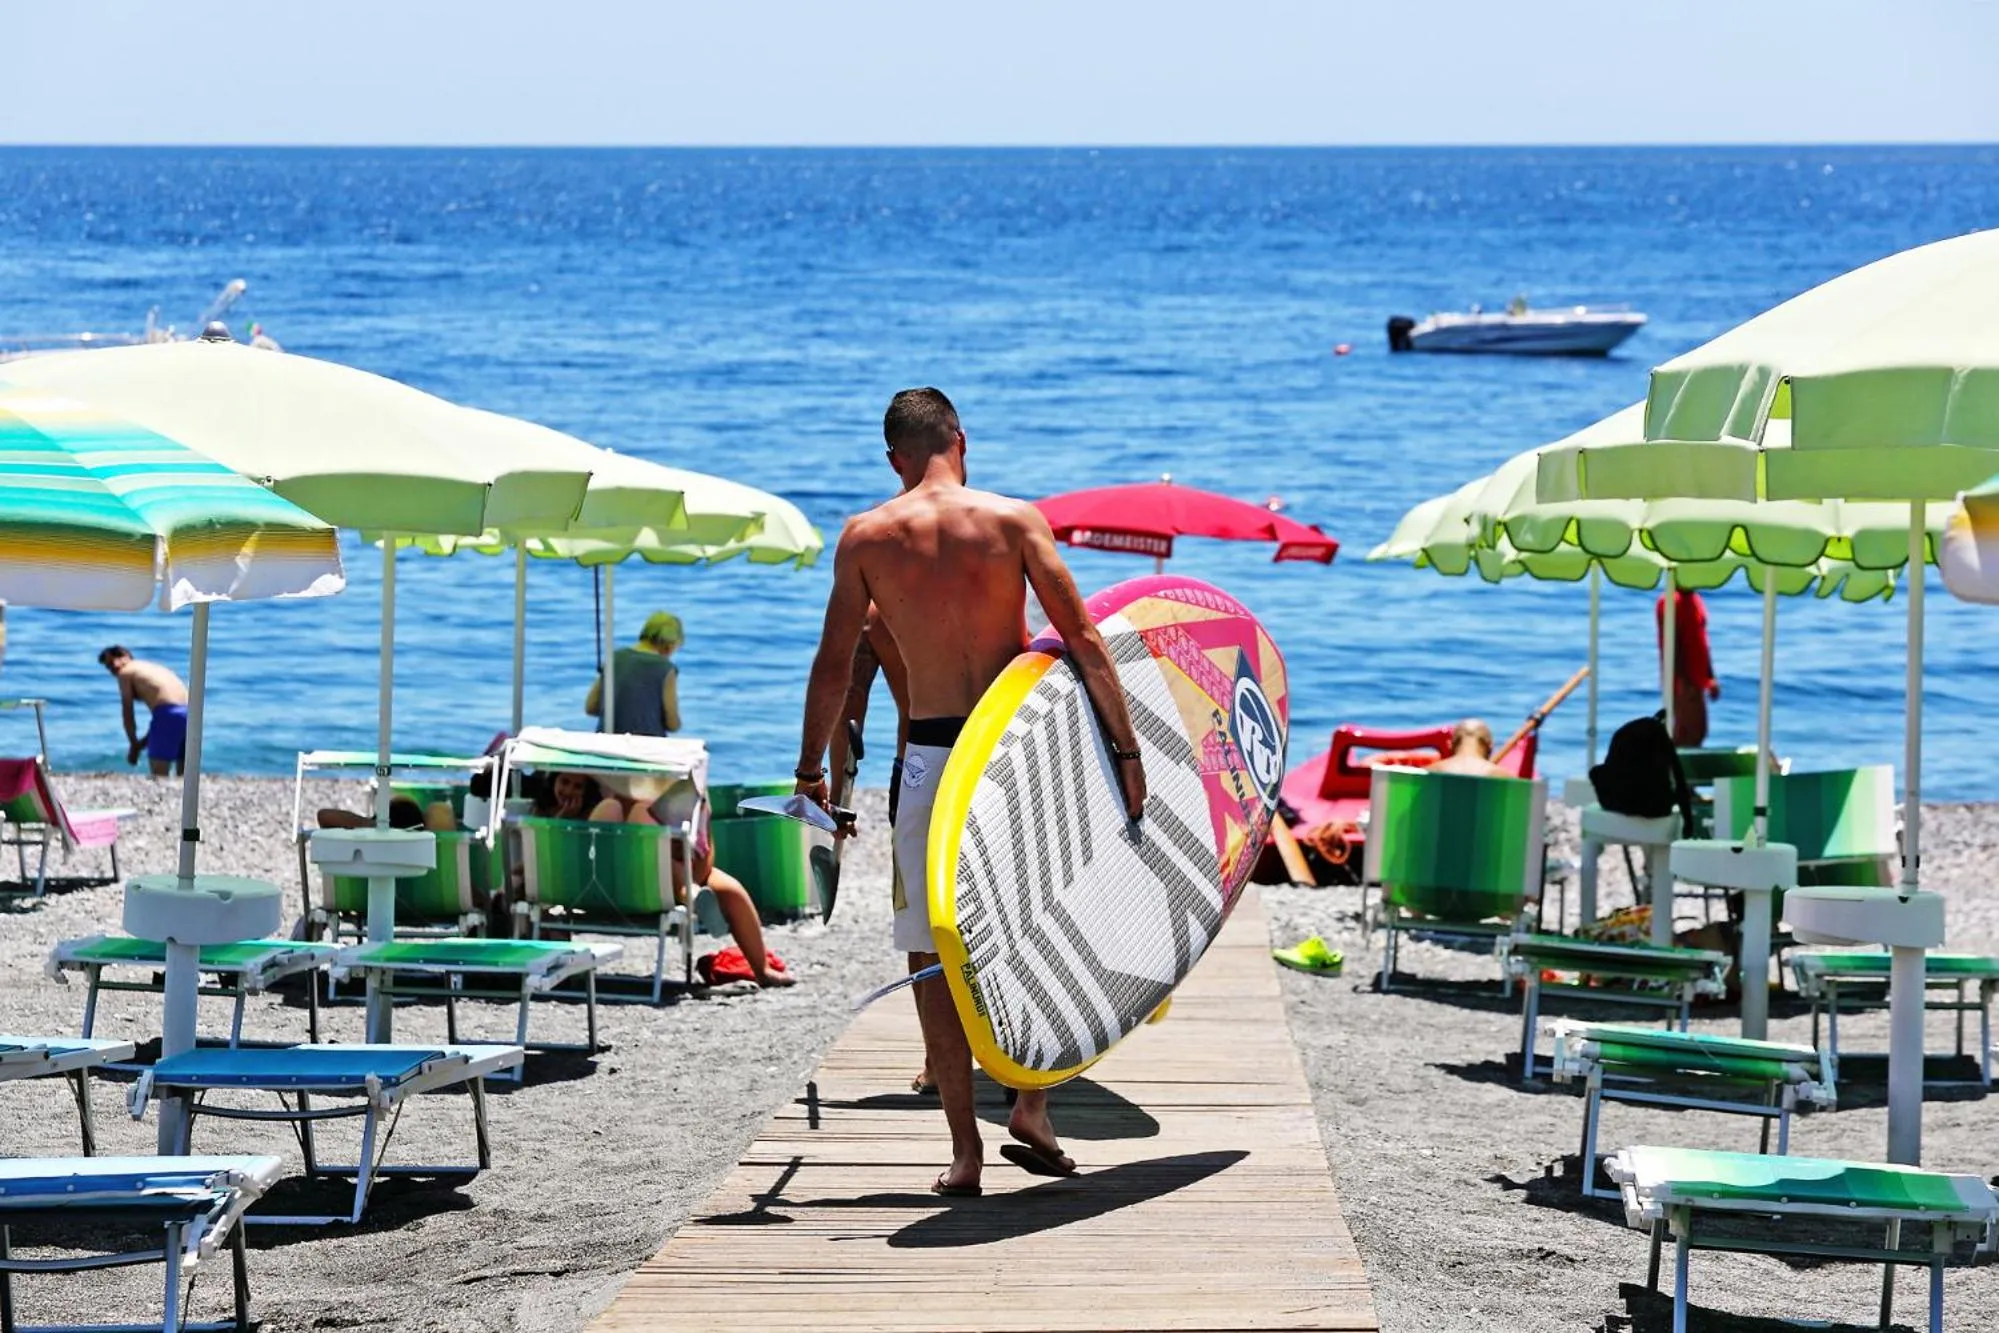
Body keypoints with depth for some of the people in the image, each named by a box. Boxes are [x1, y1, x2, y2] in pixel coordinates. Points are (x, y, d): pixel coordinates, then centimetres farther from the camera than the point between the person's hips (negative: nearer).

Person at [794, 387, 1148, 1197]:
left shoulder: (866, 538, 1)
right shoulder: (1013, 519, -1)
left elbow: (834, 666, 3)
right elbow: (1082, 639, -4)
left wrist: (811, 768, 14)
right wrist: (1125, 748, -1)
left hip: (930, 758, 0)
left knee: (933, 950, 8)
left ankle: (964, 1149, 5)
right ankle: (1031, 1106, 8)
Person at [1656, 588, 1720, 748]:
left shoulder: (1695, 601, 15)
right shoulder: (1671, 602, -14)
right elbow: (1671, 645, -19)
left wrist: (1710, 678, 19)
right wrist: (1683, 680, -24)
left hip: (1696, 679, 9)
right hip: (1682, 680, -9)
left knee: (1697, 731, 9)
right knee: (1687, 733, -10)